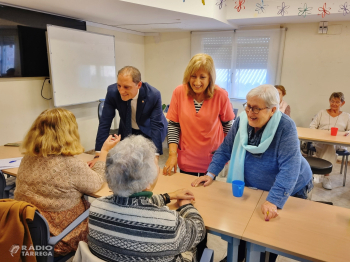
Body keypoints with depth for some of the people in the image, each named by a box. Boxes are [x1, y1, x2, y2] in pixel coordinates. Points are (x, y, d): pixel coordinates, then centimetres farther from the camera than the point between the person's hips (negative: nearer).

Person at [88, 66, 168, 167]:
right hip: (128, 132, 2)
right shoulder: (112, 92, -24)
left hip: (149, 133, -2)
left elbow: (156, 126, -28)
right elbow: (105, 123, -20)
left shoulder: (154, 95, -30)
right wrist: (98, 156, -21)